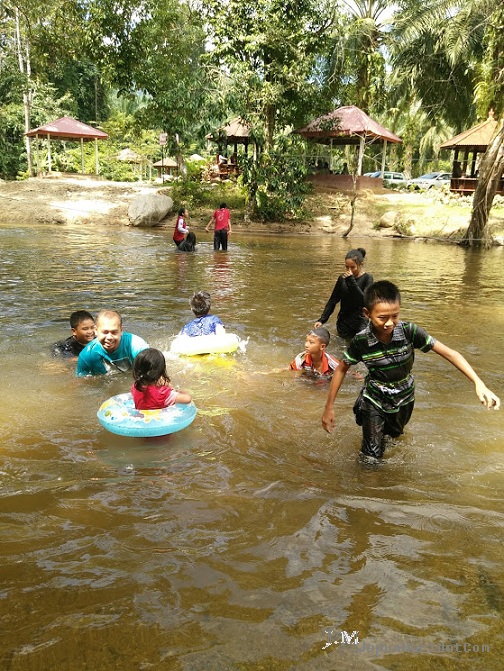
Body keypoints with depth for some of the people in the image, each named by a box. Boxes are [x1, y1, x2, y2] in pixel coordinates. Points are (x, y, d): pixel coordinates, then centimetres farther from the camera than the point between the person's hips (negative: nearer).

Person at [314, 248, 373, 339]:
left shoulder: (367, 278, -5)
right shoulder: (342, 278, 5)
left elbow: (364, 301, -20)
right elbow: (332, 301, 8)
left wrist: (351, 281, -23)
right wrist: (322, 320, -3)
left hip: (360, 323, -4)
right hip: (343, 323, 4)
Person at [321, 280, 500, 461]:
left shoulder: (409, 331, -27)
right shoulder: (360, 341, -27)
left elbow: (448, 353, -24)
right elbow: (341, 369, -11)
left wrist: (479, 383, -33)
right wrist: (329, 407, -9)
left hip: (403, 398, 2)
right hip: (374, 399, -2)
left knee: (394, 436, 28)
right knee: (371, 456, -3)